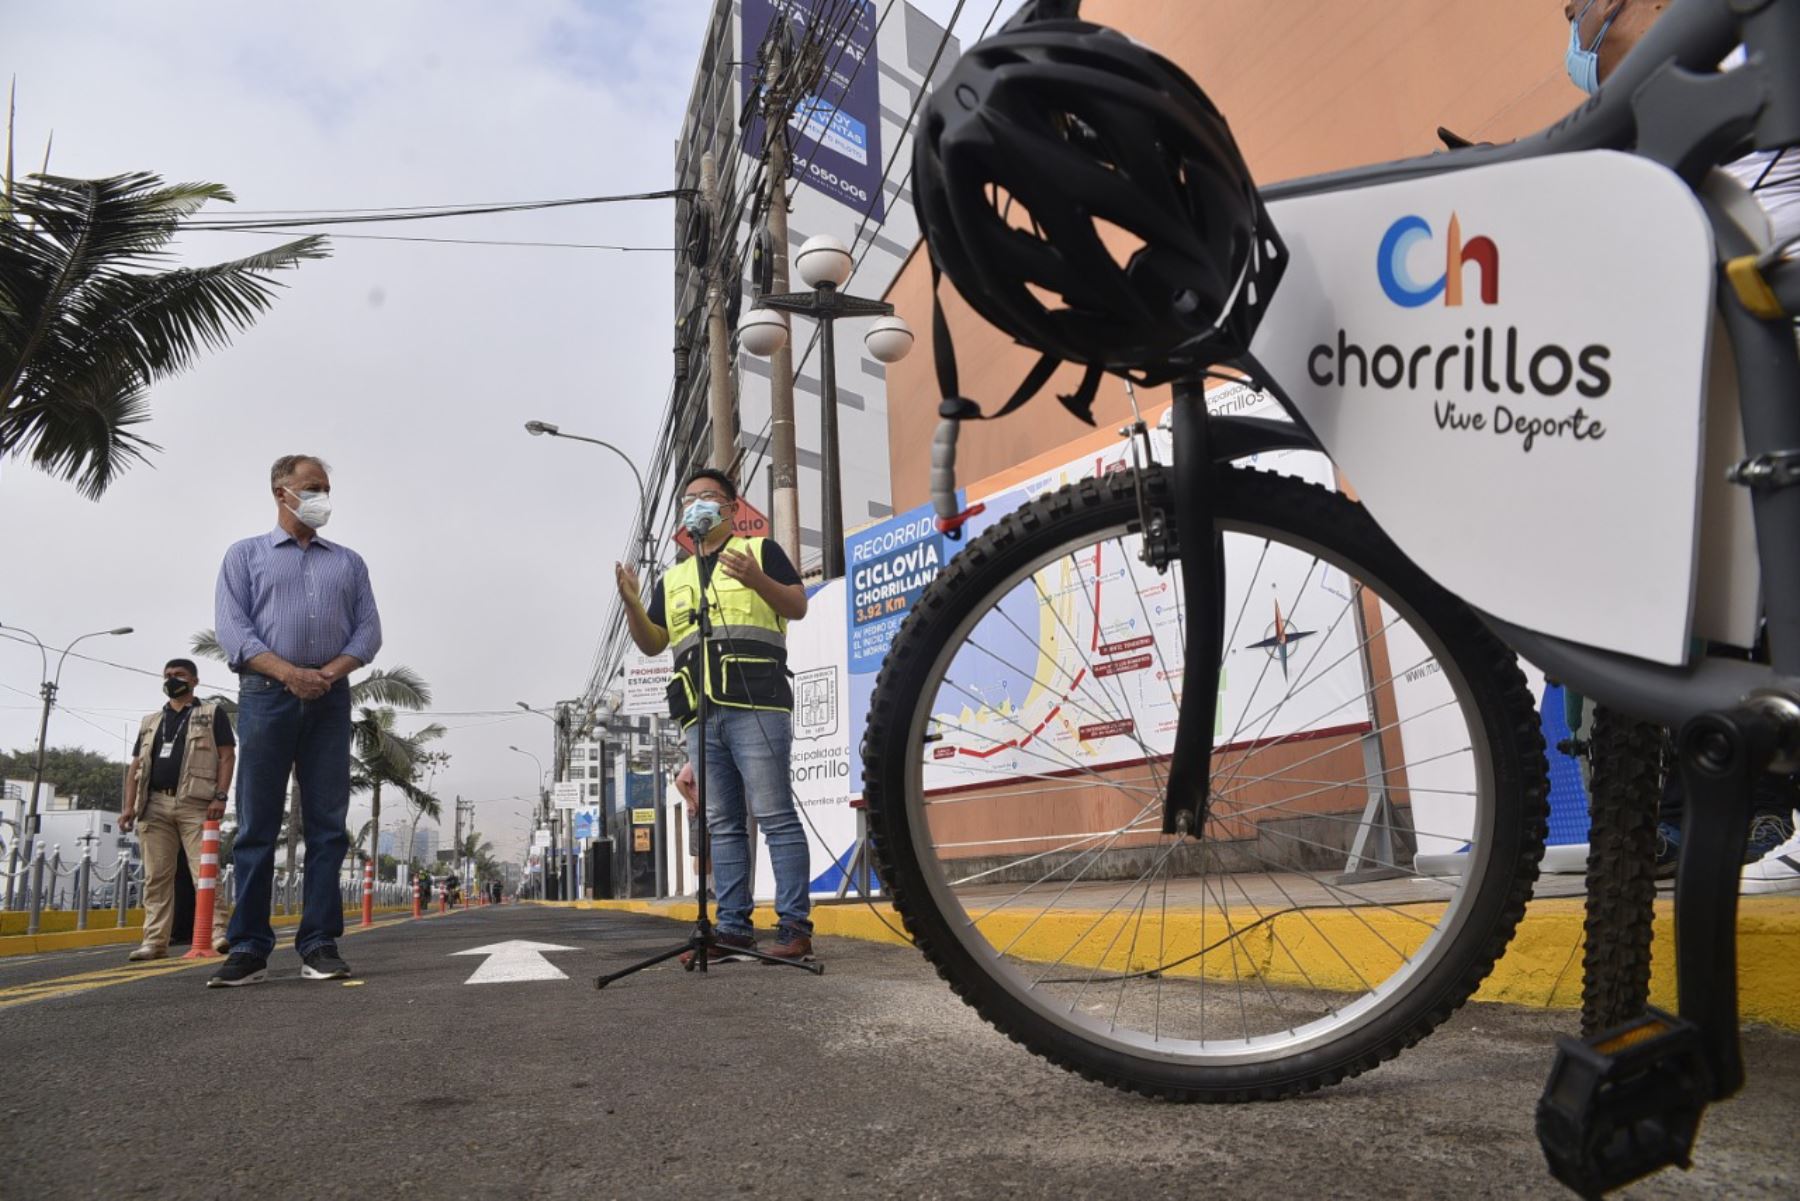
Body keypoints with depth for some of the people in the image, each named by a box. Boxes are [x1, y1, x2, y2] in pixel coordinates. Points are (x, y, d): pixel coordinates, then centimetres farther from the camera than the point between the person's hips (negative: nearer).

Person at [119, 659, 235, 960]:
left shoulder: (212, 713, 10)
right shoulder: (150, 722, 24)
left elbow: (227, 756, 1)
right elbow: (136, 765, 19)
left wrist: (220, 796, -11)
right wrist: (129, 805, 6)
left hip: (195, 804, -5)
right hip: (154, 804, 5)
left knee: (205, 871, -11)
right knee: (156, 876, 2)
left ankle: (217, 932, -13)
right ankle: (155, 941, 3)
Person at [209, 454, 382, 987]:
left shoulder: (348, 562, 19)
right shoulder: (246, 555, 12)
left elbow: (368, 629, 9)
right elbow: (232, 628, -1)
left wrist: (330, 672, -10)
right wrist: (289, 672, -15)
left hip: (329, 700, 2)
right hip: (266, 696, -2)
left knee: (327, 825, -2)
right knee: (257, 827, -2)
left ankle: (319, 944, 0)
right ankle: (249, 948, 1)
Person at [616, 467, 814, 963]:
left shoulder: (760, 550, 12)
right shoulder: (673, 578, 26)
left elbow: (798, 606, 2)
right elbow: (651, 643, 21)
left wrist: (756, 579, -15)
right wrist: (632, 602, 2)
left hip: (755, 704, -6)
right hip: (700, 715, 6)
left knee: (775, 816, -9)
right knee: (722, 826, 4)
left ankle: (795, 926, -8)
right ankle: (733, 928, 7)